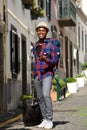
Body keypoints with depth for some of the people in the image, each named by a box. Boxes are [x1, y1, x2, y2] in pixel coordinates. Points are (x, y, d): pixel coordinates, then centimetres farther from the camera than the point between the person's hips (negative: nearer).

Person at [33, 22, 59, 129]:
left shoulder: (51, 45, -5)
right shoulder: (35, 46, 13)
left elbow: (55, 60, -7)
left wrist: (47, 60, -27)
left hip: (47, 74, -6)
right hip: (37, 75, 6)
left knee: (46, 95, -21)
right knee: (40, 98, 5)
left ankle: (49, 121, -17)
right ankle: (44, 120, 12)